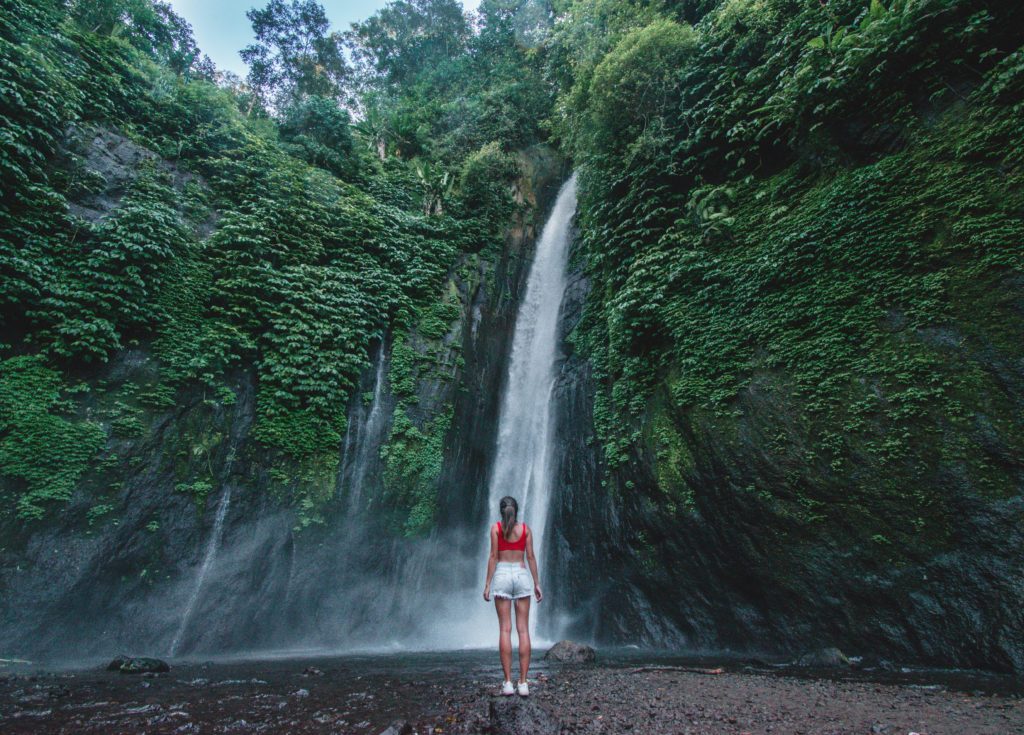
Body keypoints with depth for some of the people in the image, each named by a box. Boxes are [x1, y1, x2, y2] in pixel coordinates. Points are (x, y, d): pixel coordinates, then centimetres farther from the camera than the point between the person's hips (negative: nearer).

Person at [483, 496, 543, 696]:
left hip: (502, 574, -1)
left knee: (505, 629, 2)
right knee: (523, 630, 4)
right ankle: (523, 683, 4)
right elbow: (531, 557, 4)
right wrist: (536, 583, 8)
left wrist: (488, 584, -1)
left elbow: (493, 556, -4)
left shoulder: (496, 528, 1)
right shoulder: (526, 529, 6)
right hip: (522, 574, 1)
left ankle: (508, 682, 2)